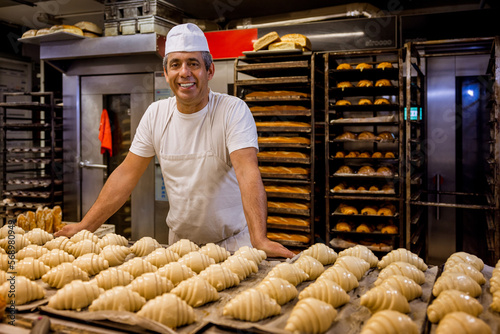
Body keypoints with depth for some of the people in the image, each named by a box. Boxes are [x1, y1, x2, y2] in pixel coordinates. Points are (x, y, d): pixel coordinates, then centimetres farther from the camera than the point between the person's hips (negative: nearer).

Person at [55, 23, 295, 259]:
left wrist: (259, 239, -40)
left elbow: (247, 172, -28)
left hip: (232, 241, -3)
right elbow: (127, 175, 1)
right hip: (179, 240, 4)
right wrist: (85, 226, -4)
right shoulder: (156, 114, -3)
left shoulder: (234, 111, -16)